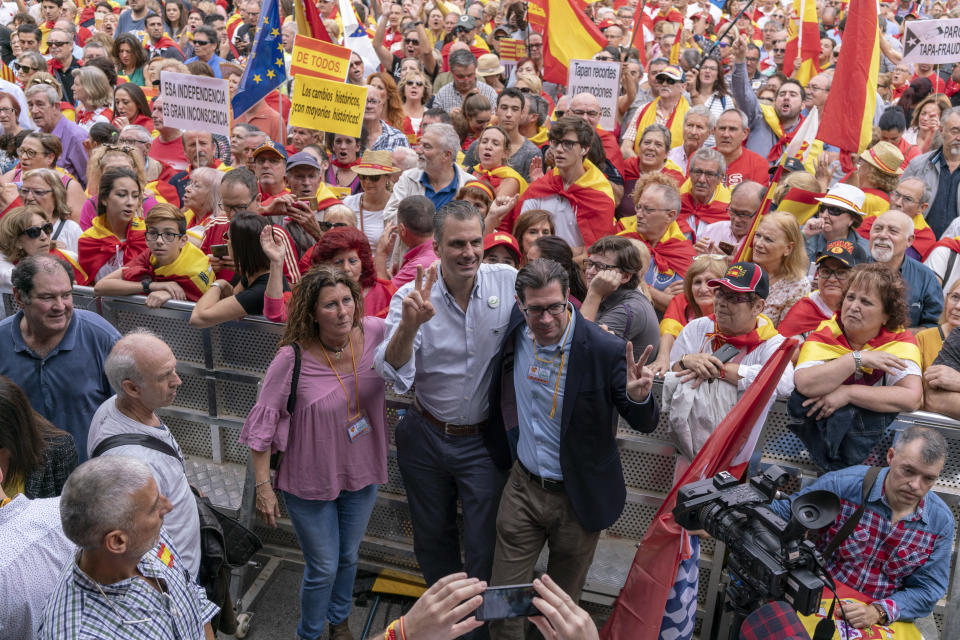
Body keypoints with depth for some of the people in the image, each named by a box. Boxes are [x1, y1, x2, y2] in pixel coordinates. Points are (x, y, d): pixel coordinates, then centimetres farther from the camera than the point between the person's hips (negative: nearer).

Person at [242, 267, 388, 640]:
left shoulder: (375, 332, -16)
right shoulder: (293, 358, -25)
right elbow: (263, 423, -15)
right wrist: (263, 486, -12)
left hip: (362, 473, 4)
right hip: (311, 482, -4)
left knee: (348, 556, 25)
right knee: (323, 568, 11)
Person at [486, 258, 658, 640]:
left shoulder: (605, 350, -23)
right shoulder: (514, 327, -10)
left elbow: (645, 424, -17)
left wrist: (638, 397, -37)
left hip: (579, 498, -3)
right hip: (523, 488, 3)